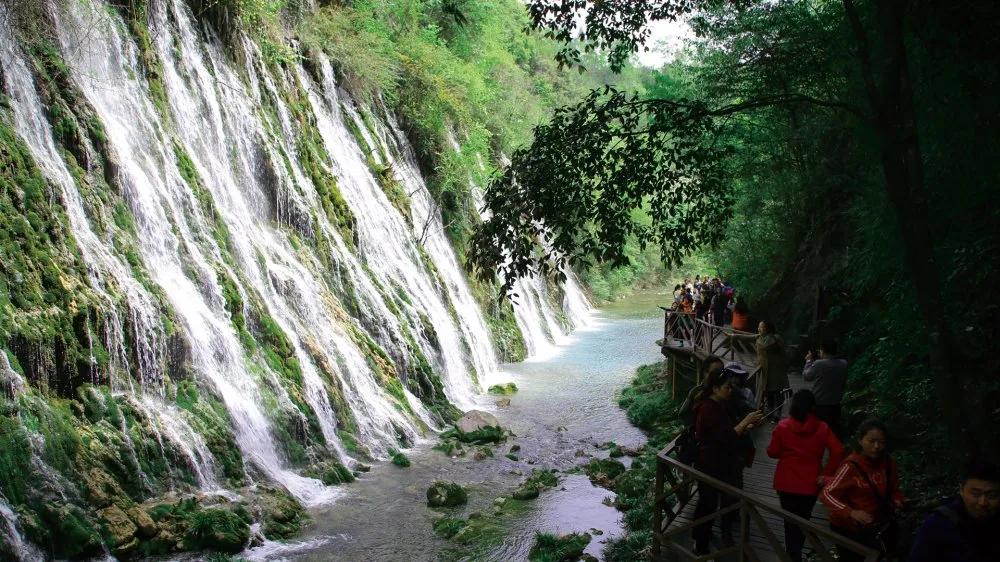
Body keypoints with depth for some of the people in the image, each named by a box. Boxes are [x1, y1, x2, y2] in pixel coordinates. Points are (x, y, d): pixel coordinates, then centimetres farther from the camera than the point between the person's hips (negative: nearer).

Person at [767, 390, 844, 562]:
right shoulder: (822, 428, -10)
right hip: (810, 484, 1)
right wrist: (827, 474, -10)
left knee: (791, 521, 13)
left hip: (786, 483, -1)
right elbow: (838, 451, -19)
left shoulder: (783, 427, -11)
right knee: (803, 519, 21)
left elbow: (772, 452, -4)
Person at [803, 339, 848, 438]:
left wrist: (809, 361, 9)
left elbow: (806, 376, -3)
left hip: (820, 405, -4)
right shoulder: (844, 364, -3)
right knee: (835, 430, 13)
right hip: (835, 404, 4)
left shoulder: (818, 364, -19)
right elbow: (844, 382, 10)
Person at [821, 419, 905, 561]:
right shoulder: (851, 466, -24)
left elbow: (893, 490, 7)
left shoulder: (888, 463, -8)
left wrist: (898, 500, -15)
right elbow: (827, 494, -27)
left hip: (874, 526, 5)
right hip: (848, 528, -5)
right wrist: (851, 512, -39)